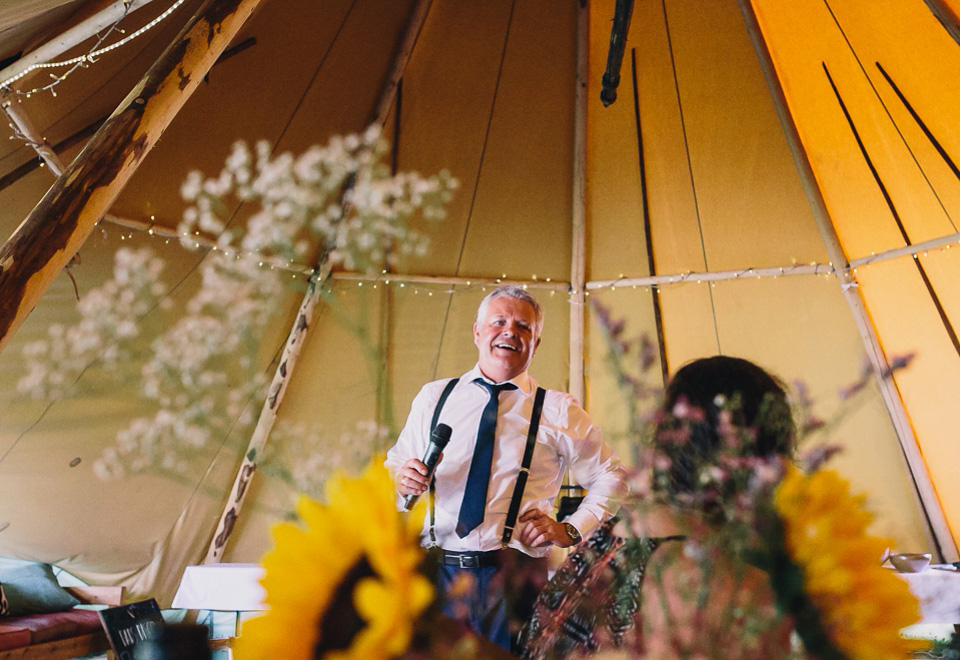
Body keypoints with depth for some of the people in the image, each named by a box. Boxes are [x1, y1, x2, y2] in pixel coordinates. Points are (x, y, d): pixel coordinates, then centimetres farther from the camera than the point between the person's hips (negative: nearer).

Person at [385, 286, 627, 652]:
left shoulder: (559, 411, 1)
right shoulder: (432, 398, 7)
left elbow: (612, 478, 8)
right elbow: (393, 467, 13)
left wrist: (571, 530, -3)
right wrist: (400, 480, -9)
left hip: (514, 576, -1)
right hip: (435, 569, 2)